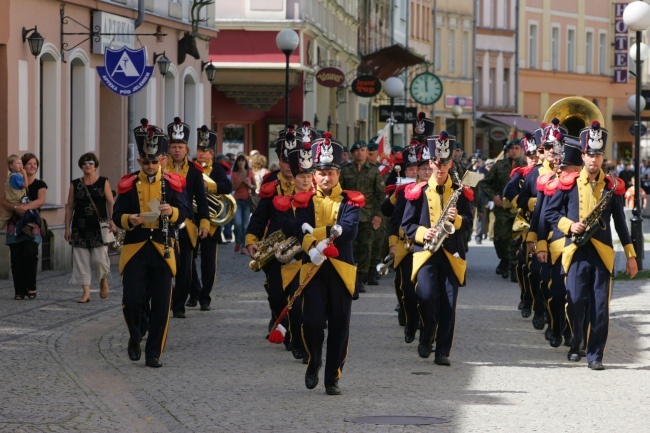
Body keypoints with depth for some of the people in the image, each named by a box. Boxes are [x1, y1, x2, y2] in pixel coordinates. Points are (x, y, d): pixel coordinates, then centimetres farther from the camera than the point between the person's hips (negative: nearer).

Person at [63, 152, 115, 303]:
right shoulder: (75, 185, 8)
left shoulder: (103, 183, 3)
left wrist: (112, 221, -15)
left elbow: (110, 203, -2)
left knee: (100, 258, -9)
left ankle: (104, 280, 21)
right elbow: (69, 208, 10)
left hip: (99, 227, -2)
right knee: (81, 260, -1)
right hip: (80, 227, 2)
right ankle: (86, 292, 4)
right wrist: (67, 228, 5)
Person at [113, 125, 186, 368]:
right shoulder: (129, 184, 3)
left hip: (162, 250, 1)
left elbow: (182, 214, 1)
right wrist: (130, 220, -20)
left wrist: (171, 212, -21)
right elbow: (117, 216, 2)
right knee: (132, 299, -9)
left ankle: (153, 354, 9)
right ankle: (135, 337, 20)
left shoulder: (171, 183, 5)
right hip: (135, 248, -1)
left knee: (161, 304, 0)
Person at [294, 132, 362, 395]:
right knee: (312, 321, -11)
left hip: (341, 271, 0)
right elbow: (301, 232, -7)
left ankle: (333, 379, 12)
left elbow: (349, 230, -13)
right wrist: (313, 250, -26)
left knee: (339, 326, 2)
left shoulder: (349, 201, 4)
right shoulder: (305, 201, 7)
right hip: (314, 269, 0)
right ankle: (314, 362, 17)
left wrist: (317, 232, -16)